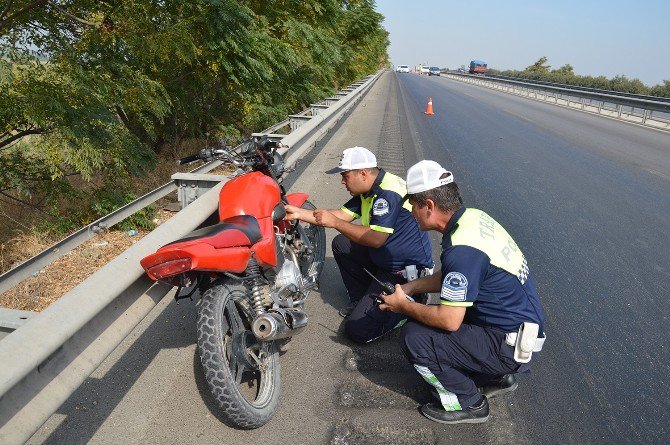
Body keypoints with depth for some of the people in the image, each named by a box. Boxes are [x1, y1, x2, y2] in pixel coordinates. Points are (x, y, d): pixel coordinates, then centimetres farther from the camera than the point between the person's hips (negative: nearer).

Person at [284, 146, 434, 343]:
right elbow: (342, 215, 6)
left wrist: (334, 222, -22)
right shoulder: (369, 190, 7)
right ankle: (361, 300, 16)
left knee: (357, 330, -12)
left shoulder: (388, 192, -24)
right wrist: (299, 213, 1)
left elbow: (376, 239, -28)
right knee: (340, 244, 13)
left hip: (406, 272, -10)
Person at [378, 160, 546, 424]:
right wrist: (409, 288, 7)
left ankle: (468, 404, 6)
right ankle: (497, 378, 22)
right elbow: (452, 278, 14)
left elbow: (450, 321, -25)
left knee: (414, 338, -16)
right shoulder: (473, 216, 0)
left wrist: (404, 306, -10)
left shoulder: (461, 249, -29)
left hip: (509, 346, -9)